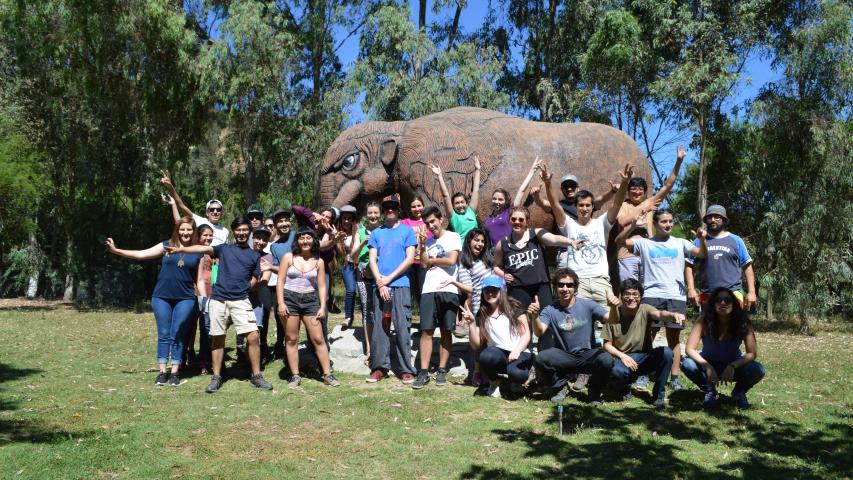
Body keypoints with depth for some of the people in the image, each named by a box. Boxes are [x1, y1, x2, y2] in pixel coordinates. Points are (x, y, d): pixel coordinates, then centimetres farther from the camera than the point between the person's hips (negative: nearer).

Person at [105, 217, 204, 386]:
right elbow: (141, 254, 1)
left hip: (185, 299, -1)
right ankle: (162, 372, 12)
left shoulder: (198, 253, 5)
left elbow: (199, 280, 7)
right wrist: (116, 250, -6)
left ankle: (175, 372, 9)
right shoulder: (166, 246, 4)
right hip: (162, 298, 1)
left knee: (177, 335, 1)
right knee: (163, 335, 4)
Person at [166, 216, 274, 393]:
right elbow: (204, 249, -4)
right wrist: (181, 249, -17)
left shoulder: (255, 255, 13)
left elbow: (254, 279, 14)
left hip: (241, 301, 0)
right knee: (218, 338, 6)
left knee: (253, 336, -11)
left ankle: (256, 376, 1)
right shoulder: (224, 248, 11)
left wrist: (242, 288, 0)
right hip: (218, 299, 0)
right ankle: (216, 377, 17)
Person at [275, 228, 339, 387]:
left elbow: (322, 286, 7)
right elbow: (280, 281, -1)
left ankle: (327, 374, 5)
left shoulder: (318, 261, 7)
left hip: (310, 300, 1)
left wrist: (322, 307, -2)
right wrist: (281, 303, -9)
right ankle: (295, 375, 11)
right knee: (291, 339, 3)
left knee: (318, 339, -1)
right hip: (290, 298, -1)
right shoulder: (289, 257, 2)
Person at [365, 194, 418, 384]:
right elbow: (372, 260, 8)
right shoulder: (376, 233, 14)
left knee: (402, 328, -4)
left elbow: (410, 258, -3)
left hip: (400, 285, -3)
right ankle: (379, 367, 11)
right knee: (379, 328, 3)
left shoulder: (407, 231, 6)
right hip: (380, 286, 3)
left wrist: (389, 278, -8)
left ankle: (406, 369, 0)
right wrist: (380, 282, -7)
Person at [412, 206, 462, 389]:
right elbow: (424, 264, 6)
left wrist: (431, 260, 5)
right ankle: (424, 372, -3)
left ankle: (442, 371, 9)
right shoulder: (428, 241, 18)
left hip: (448, 290, -3)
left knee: (446, 331, 2)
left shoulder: (453, 237, 6)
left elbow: (451, 261, -7)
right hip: (429, 290, 3)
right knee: (426, 331, -4)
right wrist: (422, 246, -1)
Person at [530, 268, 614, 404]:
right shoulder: (550, 310, -5)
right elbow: (539, 332, -20)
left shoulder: (587, 305, -6)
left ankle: (594, 391, 2)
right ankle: (560, 387, 4)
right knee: (540, 359, -28)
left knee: (606, 359, -32)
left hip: (588, 355, 0)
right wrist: (535, 317, -42)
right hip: (563, 356, 0)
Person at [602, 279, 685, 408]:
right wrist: (622, 356, -21)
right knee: (615, 370, -36)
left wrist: (673, 314, -57)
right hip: (621, 358, -1)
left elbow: (659, 314, -34)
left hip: (644, 357, 2)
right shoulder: (613, 315, -8)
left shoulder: (644, 310, -9)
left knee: (667, 352, -27)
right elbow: (607, 345, -3)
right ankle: (624, 387, 5)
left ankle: (658, 395, -7)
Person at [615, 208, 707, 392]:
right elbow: (619, 241, -2)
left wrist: (702, 240, -16)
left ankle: (675, 377, 9)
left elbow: (703, 254, 4)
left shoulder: (680, 243, 14)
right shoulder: (644, 243, 9)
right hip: (651, 295, -1)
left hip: (676, 296, 1)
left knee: (673, 337, 4)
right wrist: (633, 226, -16)